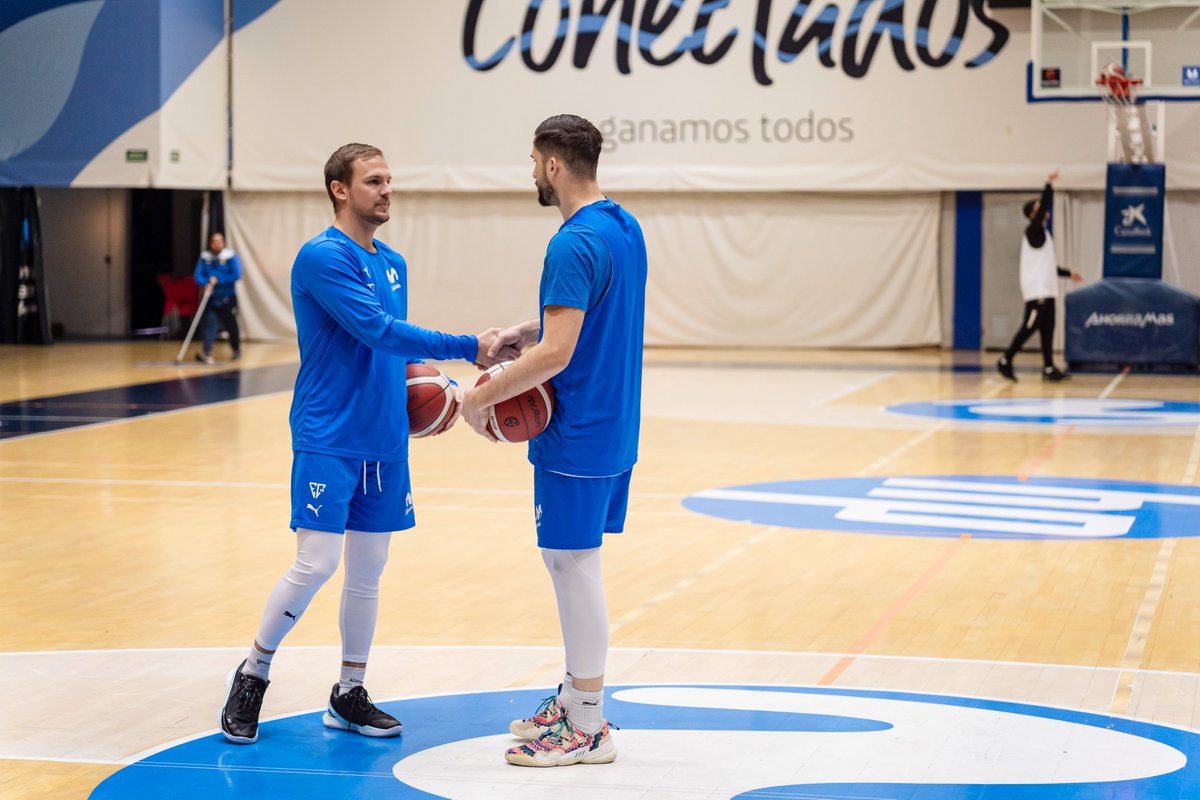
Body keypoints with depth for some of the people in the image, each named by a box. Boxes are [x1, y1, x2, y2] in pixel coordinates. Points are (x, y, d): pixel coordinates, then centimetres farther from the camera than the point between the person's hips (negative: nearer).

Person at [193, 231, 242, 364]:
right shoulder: (205, 257, 1)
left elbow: (237, 275, -14)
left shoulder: (231, 256, -8)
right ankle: (206, 352, -18)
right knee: (209, 322, -14)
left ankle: (237, 349, 34)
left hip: (228, 298, -1)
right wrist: (206, 283, -23)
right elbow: (198, 275, -2)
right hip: (211, 298, 1)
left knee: (231, 324, 10)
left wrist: (218, 280, -18)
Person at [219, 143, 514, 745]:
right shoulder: (323, 257, -12)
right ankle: (252, 675, 10)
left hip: (386, 442, 7)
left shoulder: (394, 264, 14)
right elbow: (376, 330, -22)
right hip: (328, 441, -7)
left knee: (368, 571, 9)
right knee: (315, 565, -10)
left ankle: (349, 695, 20)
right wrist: (469, 348, -23)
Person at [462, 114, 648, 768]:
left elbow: (556, 353, -25)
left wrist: (481, 398, -15)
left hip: (577, 436, -9)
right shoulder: (626, 228, 10)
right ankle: (575, 697, 27)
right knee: (571, 561, 17)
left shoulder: (574, 244, -20)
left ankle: (588, 728, 5)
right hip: (613, 427, 9)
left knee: (574, 565, -2)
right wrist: (520, 332, 10)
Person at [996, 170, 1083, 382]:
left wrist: (1068, 273, 27)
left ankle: (1049, 368, 4)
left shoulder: (1043, 234, 19)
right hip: (1037, 291, -9)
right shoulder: (1033, 231, -7)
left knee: (1047, 329, 5)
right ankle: (1005, 361, -4)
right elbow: (1042, 207, -22)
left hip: (1047, 290, 9)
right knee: (1029, 326, -10)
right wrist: (1048, 185, -26)